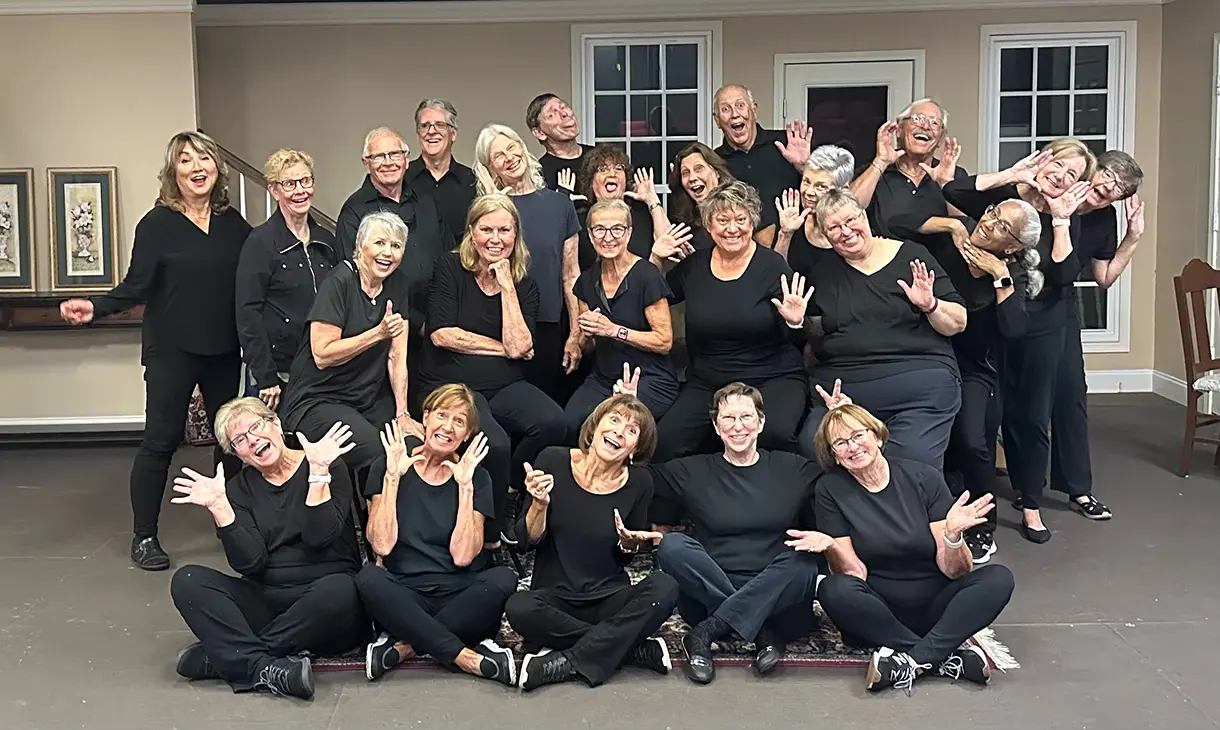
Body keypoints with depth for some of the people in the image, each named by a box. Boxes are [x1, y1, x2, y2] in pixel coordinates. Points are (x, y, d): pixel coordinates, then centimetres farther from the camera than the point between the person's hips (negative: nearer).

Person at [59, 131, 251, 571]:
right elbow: (137, 286, -11)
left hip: (224, 350, 4)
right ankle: (144, 537, 10)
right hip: (171, 351, -4)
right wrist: (95, 307, -26)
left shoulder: (233, 223, 5)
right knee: (161, 440, -1)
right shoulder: (157, 224, -6)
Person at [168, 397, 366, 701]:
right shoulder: (240, 487, 8)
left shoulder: (329, 467, -1)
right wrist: (218, 506, -14)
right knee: (187, 580, -17)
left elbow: (319, 538, -16)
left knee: (338, 589, -37)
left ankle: (228, 657, -22)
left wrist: (318, 473, -22)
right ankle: (266, 668, -33)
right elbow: (249, 563, -6)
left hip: (321, 601, -3)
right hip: (265, 604, 3)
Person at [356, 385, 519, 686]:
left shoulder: (476, 477, 4)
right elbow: (382, 545, -11)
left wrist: (465, 486, -13)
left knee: (503, 579, -29)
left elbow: (462, 556, -9)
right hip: (404, 596, 0)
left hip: (460, 597, 1)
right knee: (369, 578, -31)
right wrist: (393, 476, -13)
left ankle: (405, 645, -20)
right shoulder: (390, 466, 2)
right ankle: (467, 658, -25)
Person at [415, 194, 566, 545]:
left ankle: (506, 488, -2)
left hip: (505, 387, 3)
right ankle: (491, 533, -6)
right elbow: (442, 334, -9)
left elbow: (518, 346, -6)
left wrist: (506, 286, -7)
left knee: (552, 422, -28)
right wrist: (501, 348, -4)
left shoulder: (524, 284, 9)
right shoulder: (450, 269, 3)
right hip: (449, 385, -3)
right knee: (494, 444, -31)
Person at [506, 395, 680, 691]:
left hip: (610, 597, 1)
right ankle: (638, 649, -20)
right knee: (519, 609, -33)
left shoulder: (638, 482, -4)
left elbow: (625, 559, 8)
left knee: (664, 588, -27)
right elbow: (527, 540, -3)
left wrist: (629, 544, -15)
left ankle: (569, 663, -23)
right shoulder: (553, 462, -6)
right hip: (554, 596, -1)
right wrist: (540, 505, -22)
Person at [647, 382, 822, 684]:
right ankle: (762, 634, -26)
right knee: (673, 545, -25)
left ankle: (704, 633, -30)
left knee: (802, 563, -30)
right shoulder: (691, 472, 9)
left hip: (777, 600, 0)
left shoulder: (794, 470, 11)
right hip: (706, 599, 0)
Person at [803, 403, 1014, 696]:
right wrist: (832, 547, -28)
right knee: (834, 590, -32)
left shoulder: (923, 477, -5)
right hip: (877, 615, -1)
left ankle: (913, 660, -27)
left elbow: (954, 571, -7)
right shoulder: (831, 490, -4)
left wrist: (952, 534, -27)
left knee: (999, 578, -23)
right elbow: (856, 574, -8)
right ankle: (951, 653, -24)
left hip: (934, 605, 1)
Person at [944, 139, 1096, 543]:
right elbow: (952, 192, -23)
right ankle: (1021, 486, 31)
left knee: (1035, 416, 4)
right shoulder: (1003, 197, -6)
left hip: (1043, 326, 1)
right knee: (1005, 410, 11)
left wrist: (1060, 219, -18)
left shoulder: (1067, 220, -2)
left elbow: (1065, 275, -16)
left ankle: (1030, 505, 15)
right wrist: (1012, 174, -21)